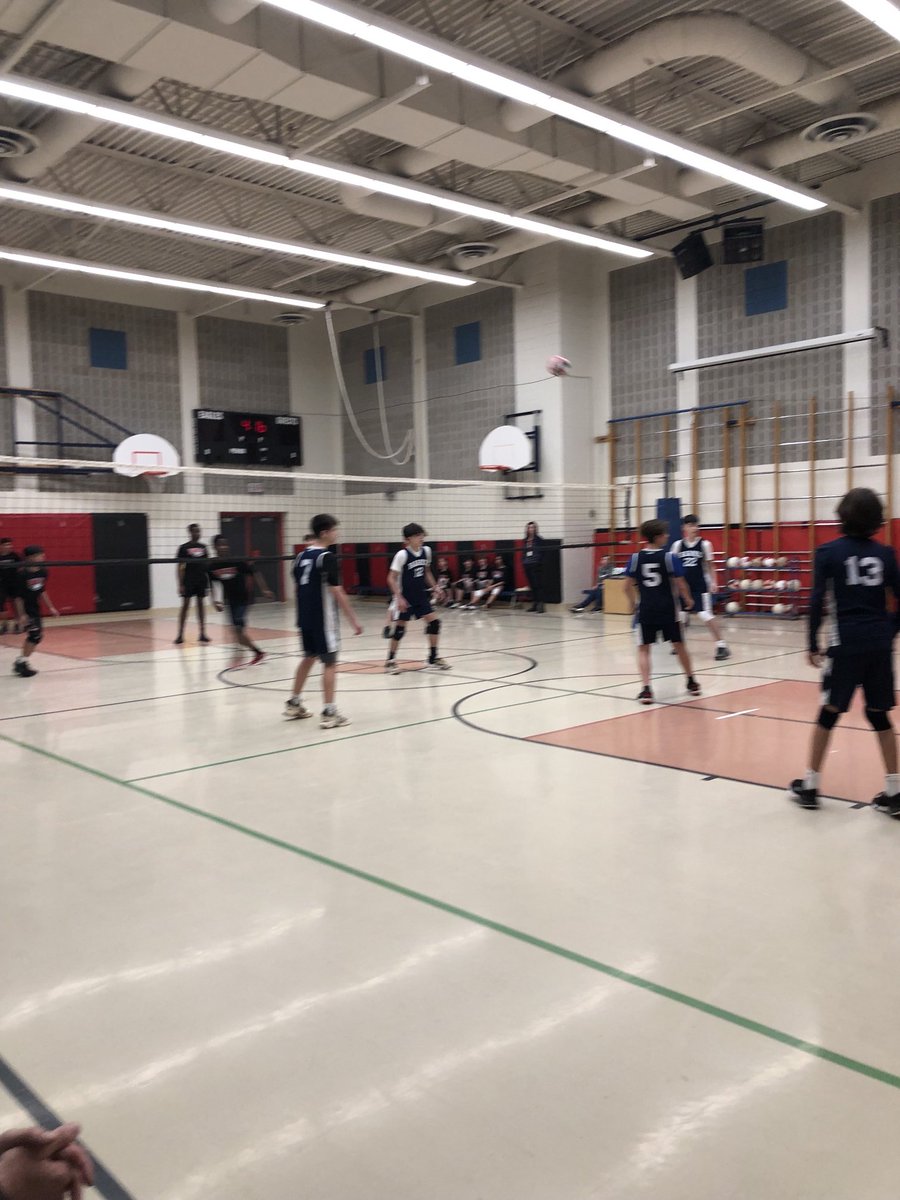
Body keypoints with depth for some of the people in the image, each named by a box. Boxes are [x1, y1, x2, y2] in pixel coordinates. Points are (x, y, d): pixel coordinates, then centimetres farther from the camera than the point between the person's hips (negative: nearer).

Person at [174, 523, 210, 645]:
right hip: (189, 581, -4)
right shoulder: (184, 548, -4)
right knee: (185, 605, -4)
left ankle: (202, 633, 11)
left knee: (201, 604, 7)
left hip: (201, 581, 4)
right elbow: (180, 567, -5)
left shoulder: (203, 547, 9)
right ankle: (180, 635, 0)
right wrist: (180, 584, -10)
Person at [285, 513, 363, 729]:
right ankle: (329, 713, 0)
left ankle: (294, 704, 30)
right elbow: (337, 593, -18)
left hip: (305, 618, 8)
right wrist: (353, 620, -13)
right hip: (323, 619, -8)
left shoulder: (301, 556, 9)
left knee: (309, 657, 22)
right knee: (329, 663, -1)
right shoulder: (327, 557, -15)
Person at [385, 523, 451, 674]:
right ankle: (390, 660, 12)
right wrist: (399, 597, -22)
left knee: (434, 622, -1)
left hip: (421, 595, 6)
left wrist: (435, 587, 7)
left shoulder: (426, 551, -1)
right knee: (401, 626, -2)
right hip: (405, 597, -6)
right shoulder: (402, 555, -18)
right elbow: (391, 578, -16)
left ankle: (433, 657, 11)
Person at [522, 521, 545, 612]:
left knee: (537, 586, -10)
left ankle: (540, 605, -9)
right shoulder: (525, 540, 15)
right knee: (532, 586, 9)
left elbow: (541, 552, -6)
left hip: (536, 565, -6)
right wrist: (523, 561, 6)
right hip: (527, 565, 6)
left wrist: (538, 562, -14)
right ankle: (534, 605, 15)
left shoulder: (539, 539, -2)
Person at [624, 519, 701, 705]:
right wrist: (688, 600, 13)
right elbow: (680, 585, -7)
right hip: (667, 609, -1)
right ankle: (692, 682, 31)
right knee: (678, 644, 17)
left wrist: (634, 603, 20)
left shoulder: (636, 557, -1)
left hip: (645, 610, 1)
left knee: (643, 649, 6)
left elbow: (628, 586, 2)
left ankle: (646, 689, -10)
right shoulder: (670, 557, -8)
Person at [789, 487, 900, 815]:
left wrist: (813, 645, -1)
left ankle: (809, 787, 15)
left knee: (829, 713, 7)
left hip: (846, 644, -3)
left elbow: (817, 602, -8)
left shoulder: (828, 552, -4)